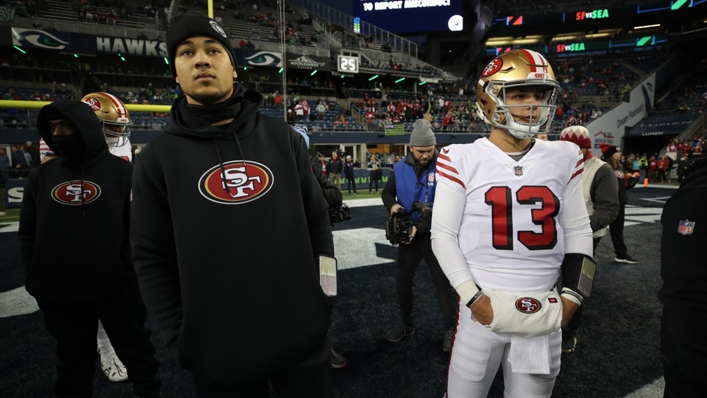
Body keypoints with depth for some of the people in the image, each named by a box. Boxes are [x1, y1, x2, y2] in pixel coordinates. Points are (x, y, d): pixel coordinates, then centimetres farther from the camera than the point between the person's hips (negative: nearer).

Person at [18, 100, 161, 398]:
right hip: (59, 294, 4)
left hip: (117, 290, -3)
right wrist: (34, 276, 6)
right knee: (72, 362, 22)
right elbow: (28, 232, 12)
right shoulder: (42, 176, 5)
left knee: (137, 351, 15)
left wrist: (129, 272, -9)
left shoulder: (121, 171, -7)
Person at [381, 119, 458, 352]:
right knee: (403, 282, 15)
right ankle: (405, 324, 37)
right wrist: (392, 205, -14)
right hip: (408, 235, 4)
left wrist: (420, 227, -24)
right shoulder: (400, 169, -2)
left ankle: (450, 329, 28)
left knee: (444, 283, 8)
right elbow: (387, 192, 10)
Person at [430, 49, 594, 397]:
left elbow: (578, 232, 9)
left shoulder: (564, 158, 3)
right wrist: (473, 298, -12)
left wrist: (571, 296, 1)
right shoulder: (463, 159, -8)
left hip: (544, 314, 3)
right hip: (483, 309, -3)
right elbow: (442, 235, -8)